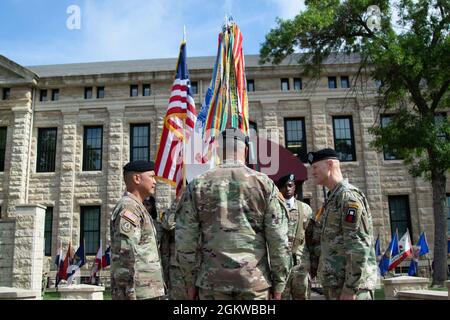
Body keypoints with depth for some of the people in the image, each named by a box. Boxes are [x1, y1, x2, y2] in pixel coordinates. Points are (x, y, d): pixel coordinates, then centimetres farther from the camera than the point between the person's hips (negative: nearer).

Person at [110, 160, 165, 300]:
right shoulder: (128, 207, -11)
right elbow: (124, 256, -20)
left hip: (146, 292, 10)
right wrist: (130, 296, -22)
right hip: (138, 293, -10)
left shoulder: (137, 209, 21)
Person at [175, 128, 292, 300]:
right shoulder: (264, 183, -2)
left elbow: (185, 240, 0)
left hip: (212, 281, 1)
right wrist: (279, 282, 4)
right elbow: (279, 240, -4)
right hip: (256, 280, 0)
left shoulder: (197, 185, 0)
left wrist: (191, 280, 9)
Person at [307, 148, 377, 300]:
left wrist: (350, 288, -21)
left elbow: (358, 247, -19)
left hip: (349, 285, -9)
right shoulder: (333, 198, 18)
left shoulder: (348, 196, -11)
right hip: (336, 283, 9)